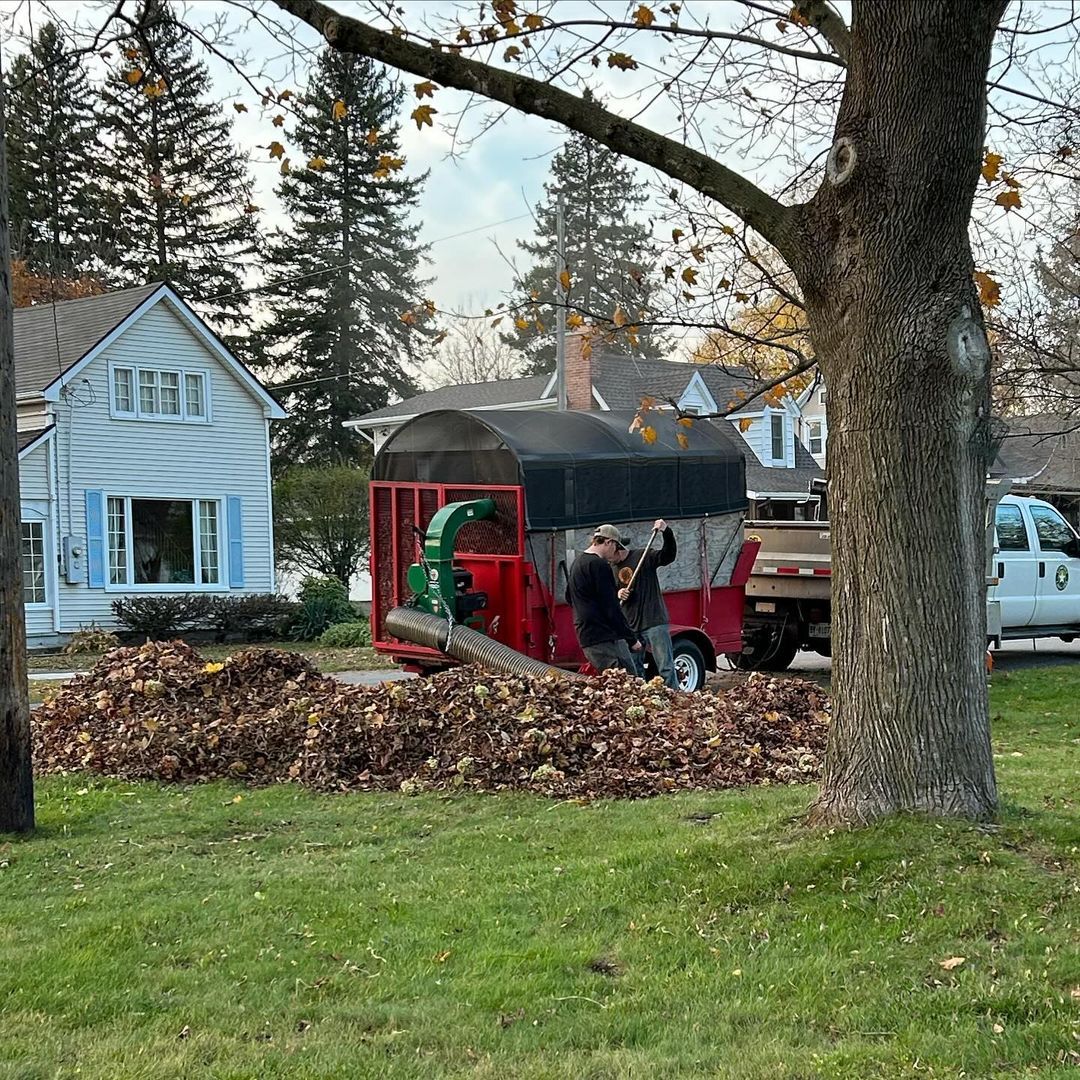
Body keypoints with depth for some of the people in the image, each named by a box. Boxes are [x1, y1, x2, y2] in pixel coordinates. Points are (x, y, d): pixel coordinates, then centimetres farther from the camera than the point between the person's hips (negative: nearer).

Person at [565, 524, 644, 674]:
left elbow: (569, 598, 33)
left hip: (586, 637, 10)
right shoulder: (599, 565, -11)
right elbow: (611, 608, -15)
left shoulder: (577, 563, 19)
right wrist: (632, 639, -9)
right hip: (605, 638, -10)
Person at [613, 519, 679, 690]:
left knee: (666, 668, -9)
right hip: (629, 626, 6)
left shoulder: (644, 555, -3)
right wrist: (617, 594, -6)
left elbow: (669, 556, -17)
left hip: (654, 622, -6)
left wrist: (666, 532, -33)